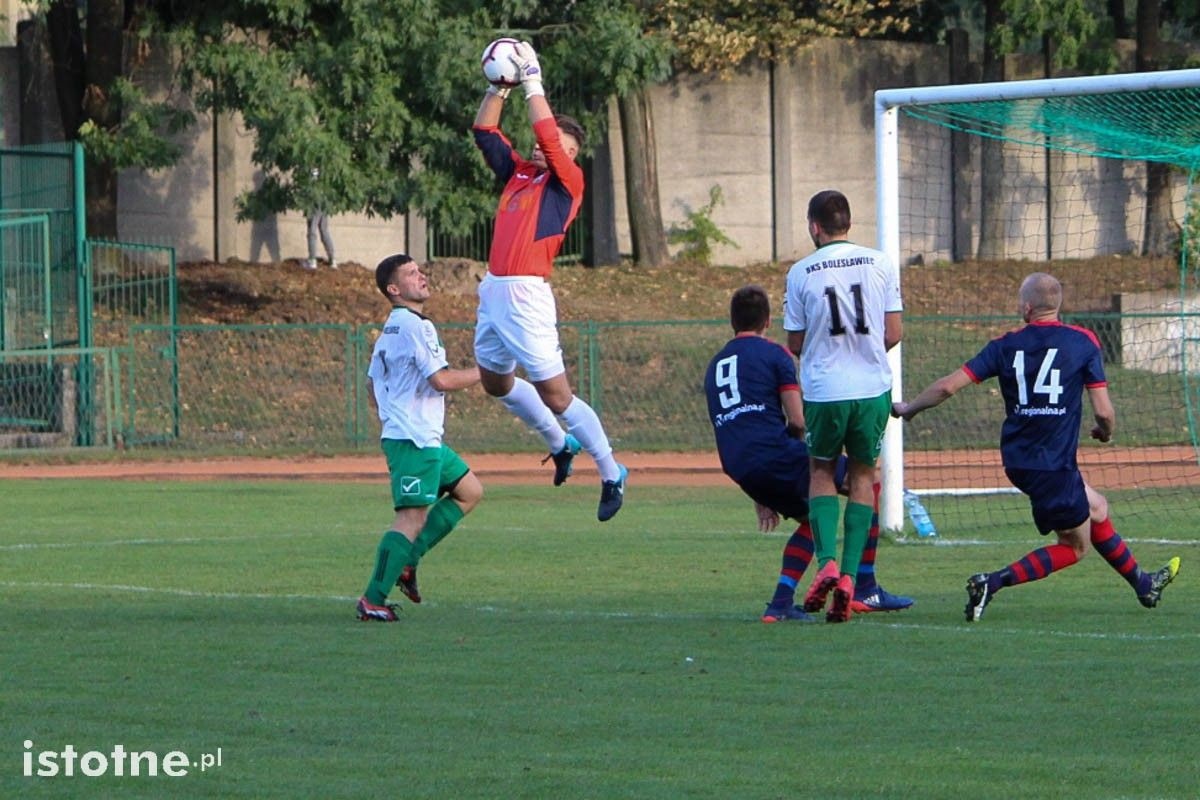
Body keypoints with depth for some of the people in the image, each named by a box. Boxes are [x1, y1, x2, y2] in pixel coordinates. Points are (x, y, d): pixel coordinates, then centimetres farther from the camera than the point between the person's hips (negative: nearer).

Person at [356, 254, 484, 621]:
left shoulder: (389, 329, 17)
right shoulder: (414, 326, -14)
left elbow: (375, 388, 23)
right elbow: (441, 379, -21)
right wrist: (485, 372, -9)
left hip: (425, 439, 10)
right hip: (415, 439, -10)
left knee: (469, 492, 18)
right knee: (412, 518, -12)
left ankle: (405, 560, 13)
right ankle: (373, 600, -14)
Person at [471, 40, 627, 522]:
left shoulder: (567, 181, -3)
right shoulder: (519, 174, 16)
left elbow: (547, 132, -16)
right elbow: (484, 131, 20)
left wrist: (532, 81, -10)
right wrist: (499, 86, 11)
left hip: (526, 295, -9)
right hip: (494, 291, 9)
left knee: (555, 395, -7)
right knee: (495, 382, 20)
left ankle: (611, 473, 6)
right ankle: (560, 444, 38)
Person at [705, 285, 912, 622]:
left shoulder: (714, 367, 23)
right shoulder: (774, 354, 1)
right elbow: (798, 421, -7)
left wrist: (761, 495, 28)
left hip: (741, 473, 7)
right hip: (776, 455, -7)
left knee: (811, 517, 26)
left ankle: (781, 603, 12)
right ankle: (865, 589, 4)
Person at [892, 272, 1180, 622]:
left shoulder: (1005, 346, 1)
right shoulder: (1083, 342, -6)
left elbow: (947, 386, -3)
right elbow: (1103, 412, -7)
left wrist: (908, 409, 13)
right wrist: (1106, 432, 17)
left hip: (1017, 459, 6)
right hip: (1054, 464, -6)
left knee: (1096, 509, 26)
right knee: (1075, 546, 9)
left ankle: (1142, 584, 39)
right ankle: (993, 582, -9)